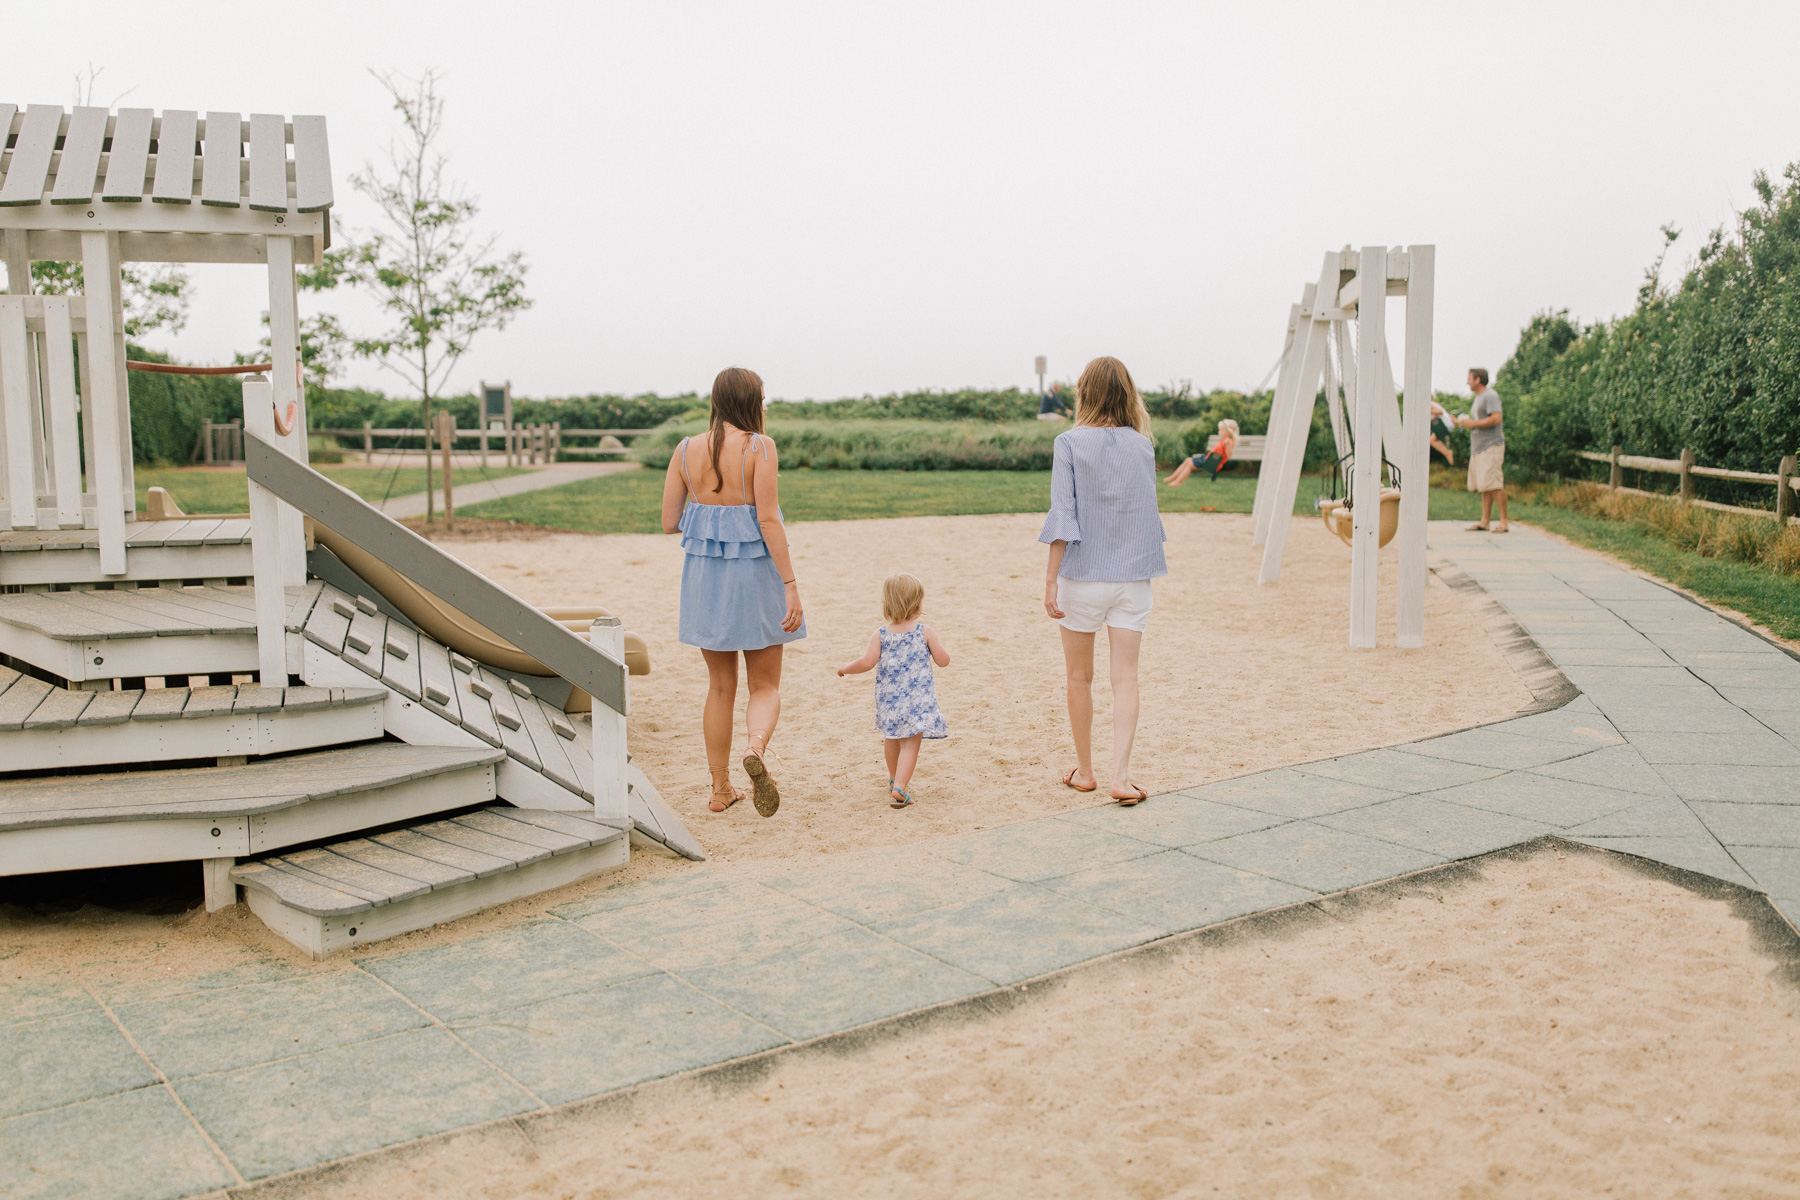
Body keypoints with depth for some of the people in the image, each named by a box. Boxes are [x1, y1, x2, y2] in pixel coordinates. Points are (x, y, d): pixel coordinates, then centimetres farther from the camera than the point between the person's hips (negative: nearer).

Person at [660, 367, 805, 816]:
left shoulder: (687, 450, 2)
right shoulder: (760, 446, -10)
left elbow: (669, 522, 3)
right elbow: (768, 519, -16)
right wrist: (791, 586, -15)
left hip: (705, 576, 4)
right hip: (755, 573, -4)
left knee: (720, 685, 17)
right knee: (766, 685, 8)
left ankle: (721, 788, 22)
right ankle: (756, 746, -24)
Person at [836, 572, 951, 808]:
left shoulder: (881, 634, -4)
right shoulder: (926, 632, -6)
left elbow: (867, 662, -11)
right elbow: (943, 661, -2)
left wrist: (846, 669, 6)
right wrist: (938, 646, 19)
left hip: (888, 698, 3)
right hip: (917, 698, -3)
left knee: (892, 739, 23)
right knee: (910, 743, -3)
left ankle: (894, 780, 42)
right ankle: (899, 788, -18)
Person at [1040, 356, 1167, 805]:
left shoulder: (1069, 444, -8)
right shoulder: (1143, 446, 2)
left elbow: (1063, 516, -11)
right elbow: (1147, 511, 9)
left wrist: (1051, 579, -9)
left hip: (1083, 572, -2)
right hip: (1132, 573, 2)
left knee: (1080, 676, 12)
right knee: (1126, 677, 3)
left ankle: (1084, 771, 22)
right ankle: (1121, 776, -4)